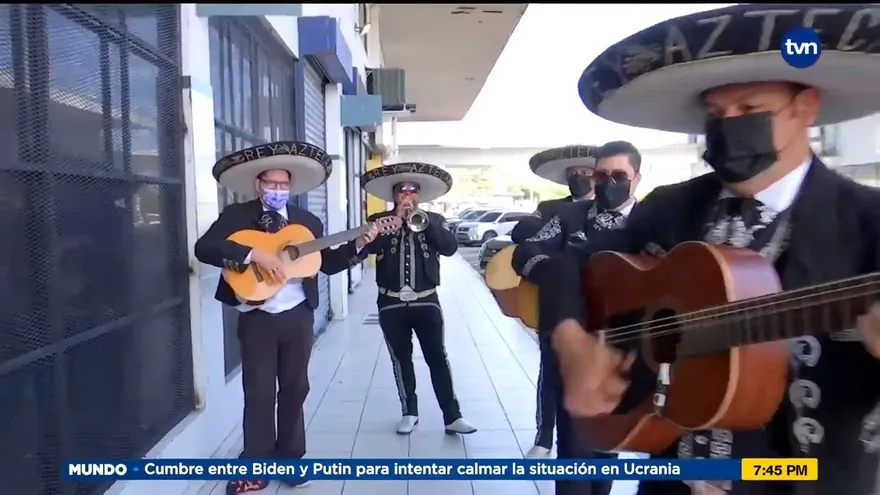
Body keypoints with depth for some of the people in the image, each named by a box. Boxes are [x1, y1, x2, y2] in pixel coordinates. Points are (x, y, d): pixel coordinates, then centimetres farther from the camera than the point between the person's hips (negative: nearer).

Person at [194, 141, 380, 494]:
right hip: (257, 318, -3)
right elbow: (204, 248, -17)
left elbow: (327, 264, 11)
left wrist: (356, 245, -3)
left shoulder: (308, 222, 9)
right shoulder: (237, 215, -2)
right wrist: (254, 254, -26)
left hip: (298, 316, 4)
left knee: (295, 388, 12)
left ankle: (291, 458, 28)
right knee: (259, 393, 3)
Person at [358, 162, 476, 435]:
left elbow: (450, 247, -11)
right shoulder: (380, 221, 4)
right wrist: (396, 219, -18)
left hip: (426, 301, -1)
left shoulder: (434, 220, 5)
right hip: (391, 303, 1)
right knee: (401, 359, 10)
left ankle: (452, 416, 7)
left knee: (438, 358, 0)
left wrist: (425, 221, -20)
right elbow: (368, 247, -15)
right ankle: (409, 412, 24)